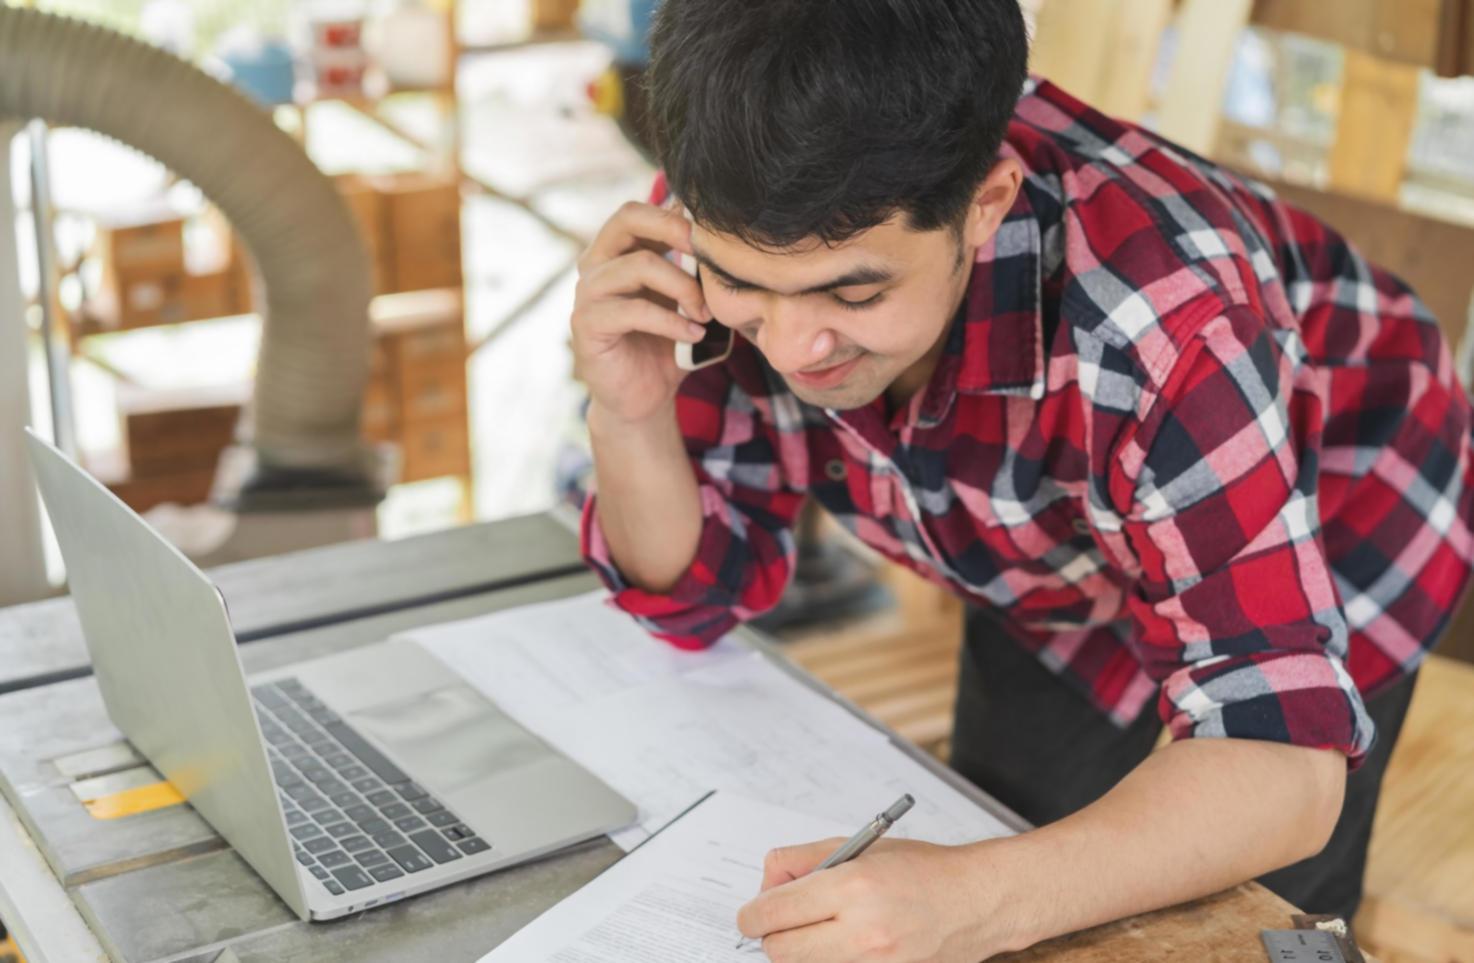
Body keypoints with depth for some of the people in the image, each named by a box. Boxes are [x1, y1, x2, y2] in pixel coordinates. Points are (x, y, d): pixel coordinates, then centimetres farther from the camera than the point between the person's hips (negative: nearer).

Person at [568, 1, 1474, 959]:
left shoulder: (1161, 323, -42)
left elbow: (1279, 757, -41)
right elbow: (702, 590, -17)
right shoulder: (732, 223, -27)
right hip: (1051, 585, 4)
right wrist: (629, 415, -37)